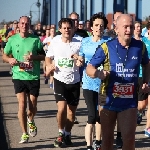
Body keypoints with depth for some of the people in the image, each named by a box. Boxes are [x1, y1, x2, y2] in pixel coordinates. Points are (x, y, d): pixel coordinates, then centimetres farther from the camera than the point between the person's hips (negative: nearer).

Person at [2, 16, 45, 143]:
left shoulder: (35, 39, 0)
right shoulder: (12, 40, 3)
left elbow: (44, 56, 3)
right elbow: (4, 56, 12)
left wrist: (34, 57, -17)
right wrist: (10, 59, -10)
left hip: (33, 77, 0)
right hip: (18, 76, 0)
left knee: (33, 106, 5)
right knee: (22, 104, -10)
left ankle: (30, 120, 41)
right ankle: (24, 134, 1)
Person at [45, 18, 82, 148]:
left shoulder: (78, 43, -5)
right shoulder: (55, 42, -1)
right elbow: (48, 57, 13)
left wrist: (80, 62, -18)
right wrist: (49, 65, -9)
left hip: (74, 81, 1)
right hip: (60, 80, -1)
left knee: (71, 111, 9)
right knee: (62, 109, -15)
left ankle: (68, 134, 29)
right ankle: (61, 133, 8)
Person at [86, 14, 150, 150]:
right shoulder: (106, 47, -8)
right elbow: (89, 68, -3)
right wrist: (98, 73, -25)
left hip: (130, 102, 1)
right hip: (109, 100, 0)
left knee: (129, 138, -7)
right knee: (107, 138, 10)